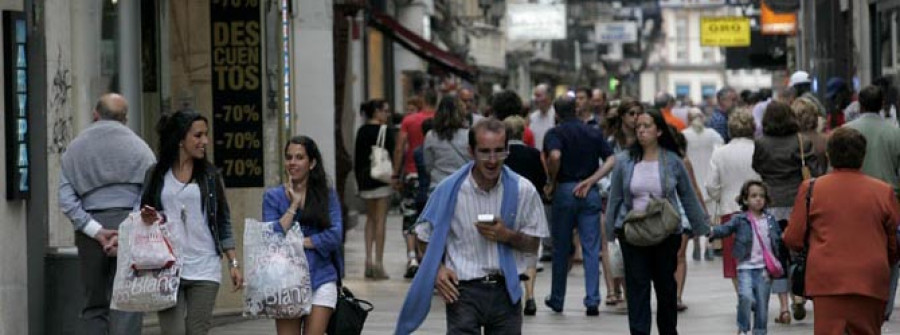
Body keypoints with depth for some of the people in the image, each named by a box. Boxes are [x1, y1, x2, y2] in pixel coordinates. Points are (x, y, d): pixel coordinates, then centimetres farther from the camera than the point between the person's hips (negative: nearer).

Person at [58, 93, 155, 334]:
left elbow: (66, 200, -1)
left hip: (90, 231, 2)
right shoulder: (139, 148, 5)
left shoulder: (75, 149, 10)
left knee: (94, 306, 10)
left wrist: (95, 231, -6)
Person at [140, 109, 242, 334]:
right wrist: (148, 220, -8)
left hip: (204, 271, 1)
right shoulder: (156, 176, 6)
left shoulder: (211, 176, 7)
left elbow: (224, 222, 10)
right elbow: (144, 217, 16)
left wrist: (233, 263, 4)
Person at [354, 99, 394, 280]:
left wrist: (359, 180, 16)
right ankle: (378, 263, -6)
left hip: (365, 178, 6)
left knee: (370, 219, 17)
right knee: (380, 220, -3)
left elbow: (357, 159, 11)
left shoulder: (362, 132, 8)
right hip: (382, 178, -6)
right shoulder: (386, 131, -9)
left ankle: (369, 261, 10)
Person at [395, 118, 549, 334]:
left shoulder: (522, 190, -2)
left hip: (505, 291, 2)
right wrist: (438, 269, -11)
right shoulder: (450, 190, -6)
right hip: (463, 290, -2)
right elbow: (428, 238, 7)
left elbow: (533, 245, 6)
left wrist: (507, 236, -14)